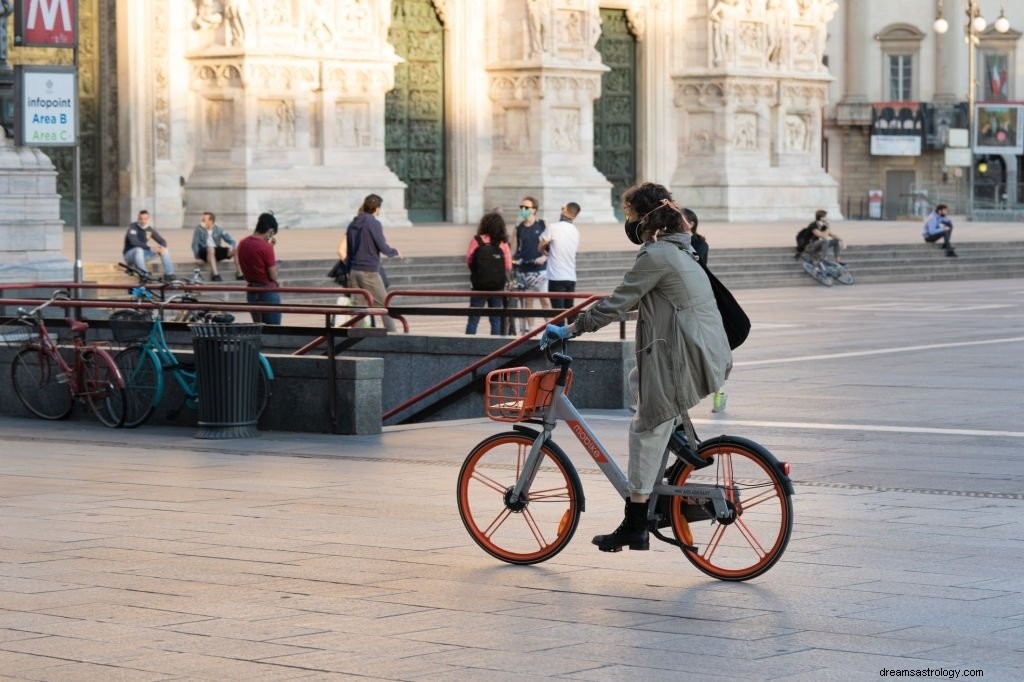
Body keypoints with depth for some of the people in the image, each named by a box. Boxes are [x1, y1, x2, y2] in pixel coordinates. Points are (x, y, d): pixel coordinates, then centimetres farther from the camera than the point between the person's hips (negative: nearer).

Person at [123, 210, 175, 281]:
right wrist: (150, 248, -41)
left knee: (165, 250, -9)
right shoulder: (133, 227, -17)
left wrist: (162, 247, -23)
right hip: (129, 255, -6)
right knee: (139, 250, -39)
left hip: (142, 256, 6)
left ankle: (169, 275, -11)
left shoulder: (150, 229, 0)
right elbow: (134, 242, -32)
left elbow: (162, 241, 2)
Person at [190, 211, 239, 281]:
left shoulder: (218, 229, 4)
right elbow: (195, 244, -8)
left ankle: (239, 274, -21)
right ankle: (215, 275, -45)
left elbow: (231, 241, 3)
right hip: (204, 252, -4)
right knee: (210, 249, -39)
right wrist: (197, 257, -19)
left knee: (235, 250, -17)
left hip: (217, 251, 4)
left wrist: (232, 247, -19)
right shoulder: (199, 229, -4)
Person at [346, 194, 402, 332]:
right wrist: (395, 252, 8)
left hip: (354, 271, 6)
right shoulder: (374, 223, -9)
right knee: (385, 305, 0)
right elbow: (383, 248, -12)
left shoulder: (352, 225, 13)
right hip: (369, 272, -6)